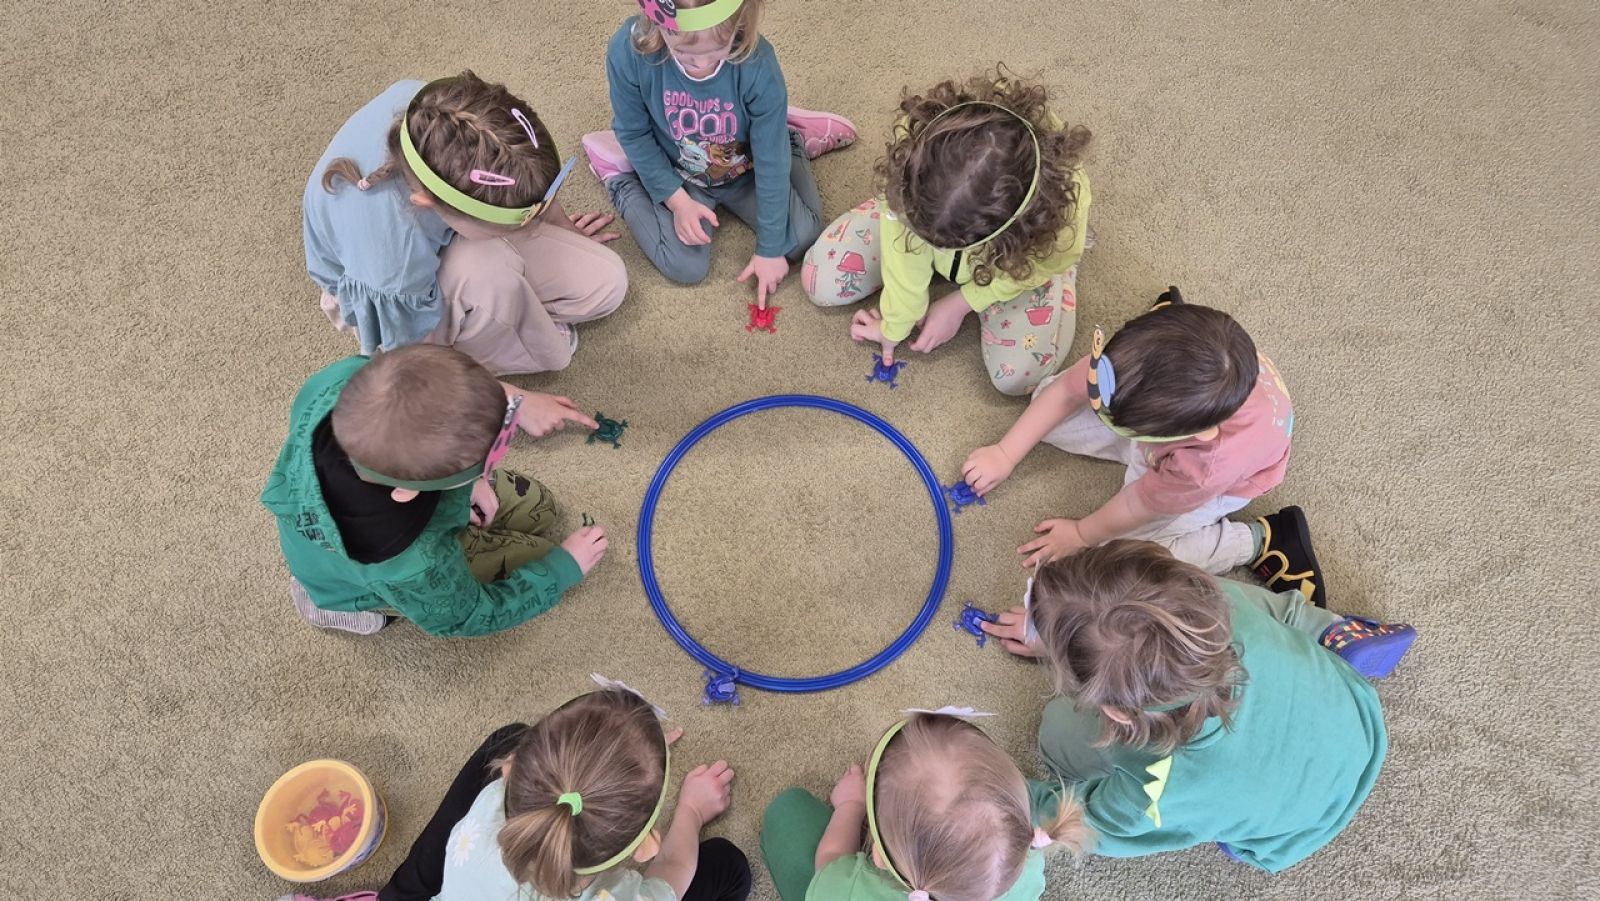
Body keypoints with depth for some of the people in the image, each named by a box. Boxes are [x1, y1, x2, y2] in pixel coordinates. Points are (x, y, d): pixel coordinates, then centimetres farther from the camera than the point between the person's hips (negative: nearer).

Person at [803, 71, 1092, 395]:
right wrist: (894, 326, -17)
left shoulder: (1063, 195, -42)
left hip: (1018, 255, -1)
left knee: (1020, 374, -19)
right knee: (820, 281, -7)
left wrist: (960, 304, -17)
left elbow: (1045, 262, -19)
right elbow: (905, 244, -27)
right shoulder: (915, 140, -41)